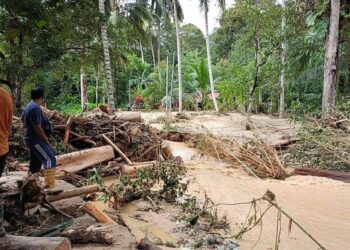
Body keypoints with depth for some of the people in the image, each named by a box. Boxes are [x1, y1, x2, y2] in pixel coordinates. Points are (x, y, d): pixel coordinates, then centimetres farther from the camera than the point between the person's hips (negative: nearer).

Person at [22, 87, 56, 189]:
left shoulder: (29, 106, 12)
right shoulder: (35, 108, -21)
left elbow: (23, 118, 30)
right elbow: (38, 128, -24)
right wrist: (47, 142, -17)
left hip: (32, 139, 11)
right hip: (36, 140, -11)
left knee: (35, 164, 15)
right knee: (50, 159, -15)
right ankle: (50, 185, -19)